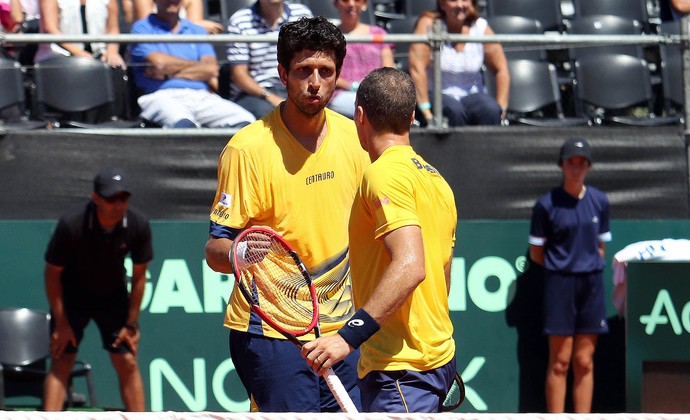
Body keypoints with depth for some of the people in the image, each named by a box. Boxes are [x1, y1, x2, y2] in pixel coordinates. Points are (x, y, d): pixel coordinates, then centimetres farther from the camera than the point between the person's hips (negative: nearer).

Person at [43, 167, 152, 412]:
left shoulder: (138, 225, -20)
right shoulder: (71, 225, -29)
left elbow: (139, 275, -7)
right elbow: (52, 273, -16)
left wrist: (131, 323, -5)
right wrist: (61, 323, -15)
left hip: (114, 297, 3)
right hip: (72, 297, -3)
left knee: (128, 362, -3)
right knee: (61, 362, -12)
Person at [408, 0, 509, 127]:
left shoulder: (481, 28, 0)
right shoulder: (428, 24, -9)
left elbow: (501, 70, 2)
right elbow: (417, 67, -18)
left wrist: (501, 109, -9)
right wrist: (426, 111, -25)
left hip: (471, 94, 3)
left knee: (491, 110, -29)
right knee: (454, 110, -35)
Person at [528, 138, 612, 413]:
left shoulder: (599, 201, 9)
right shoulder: (547, 204, -3)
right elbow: (536, 253, 3)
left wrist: (588, 265, 5)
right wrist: (563, 265, 1)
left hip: (592, 283, 4)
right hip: (560, 283, -4)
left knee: (585, 362, 4)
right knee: (560, 361, -5)